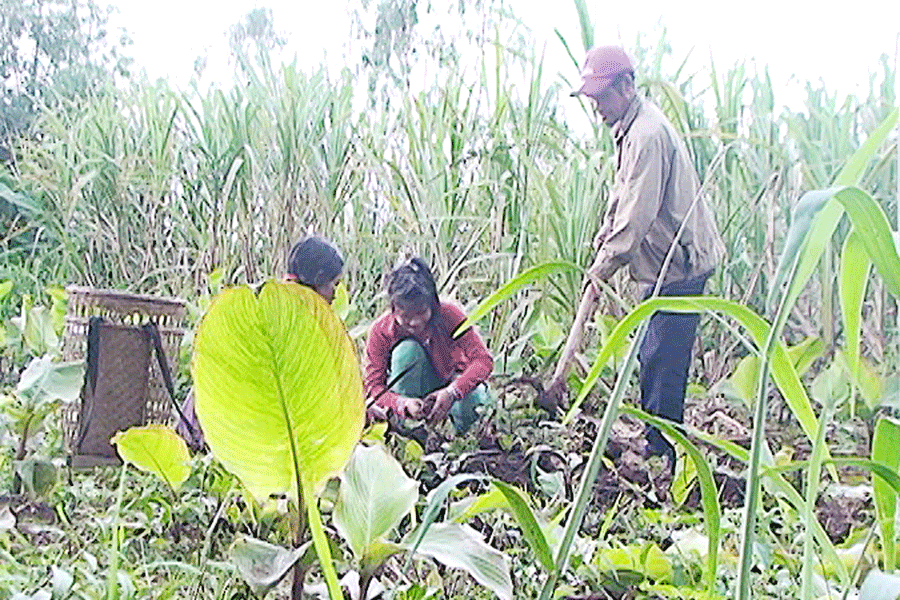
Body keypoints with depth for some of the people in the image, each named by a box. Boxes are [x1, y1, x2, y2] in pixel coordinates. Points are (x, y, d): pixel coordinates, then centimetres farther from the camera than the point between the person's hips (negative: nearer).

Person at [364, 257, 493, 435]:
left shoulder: (450, 315, -24)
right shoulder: (381, 330, -23)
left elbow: (483, 360, -29)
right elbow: (374, 385, -23)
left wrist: (451, 392, -45)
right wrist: (404, 404, -45)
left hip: (450, 383, 0)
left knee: (474, 398, -36)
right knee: (408, 349, -31)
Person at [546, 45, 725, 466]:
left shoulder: (648, 135, -21)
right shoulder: (629, 129, 13)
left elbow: (636, 219, -23)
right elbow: (621, 198, 24)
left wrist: (602, 269, -14)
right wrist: (603, 240, 12)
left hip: (680, 265, -11)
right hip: (665, 264, 11)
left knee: (662, 362, -8)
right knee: (650, 357, 15)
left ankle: (661, 452, -1)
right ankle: (656, 450, 24)